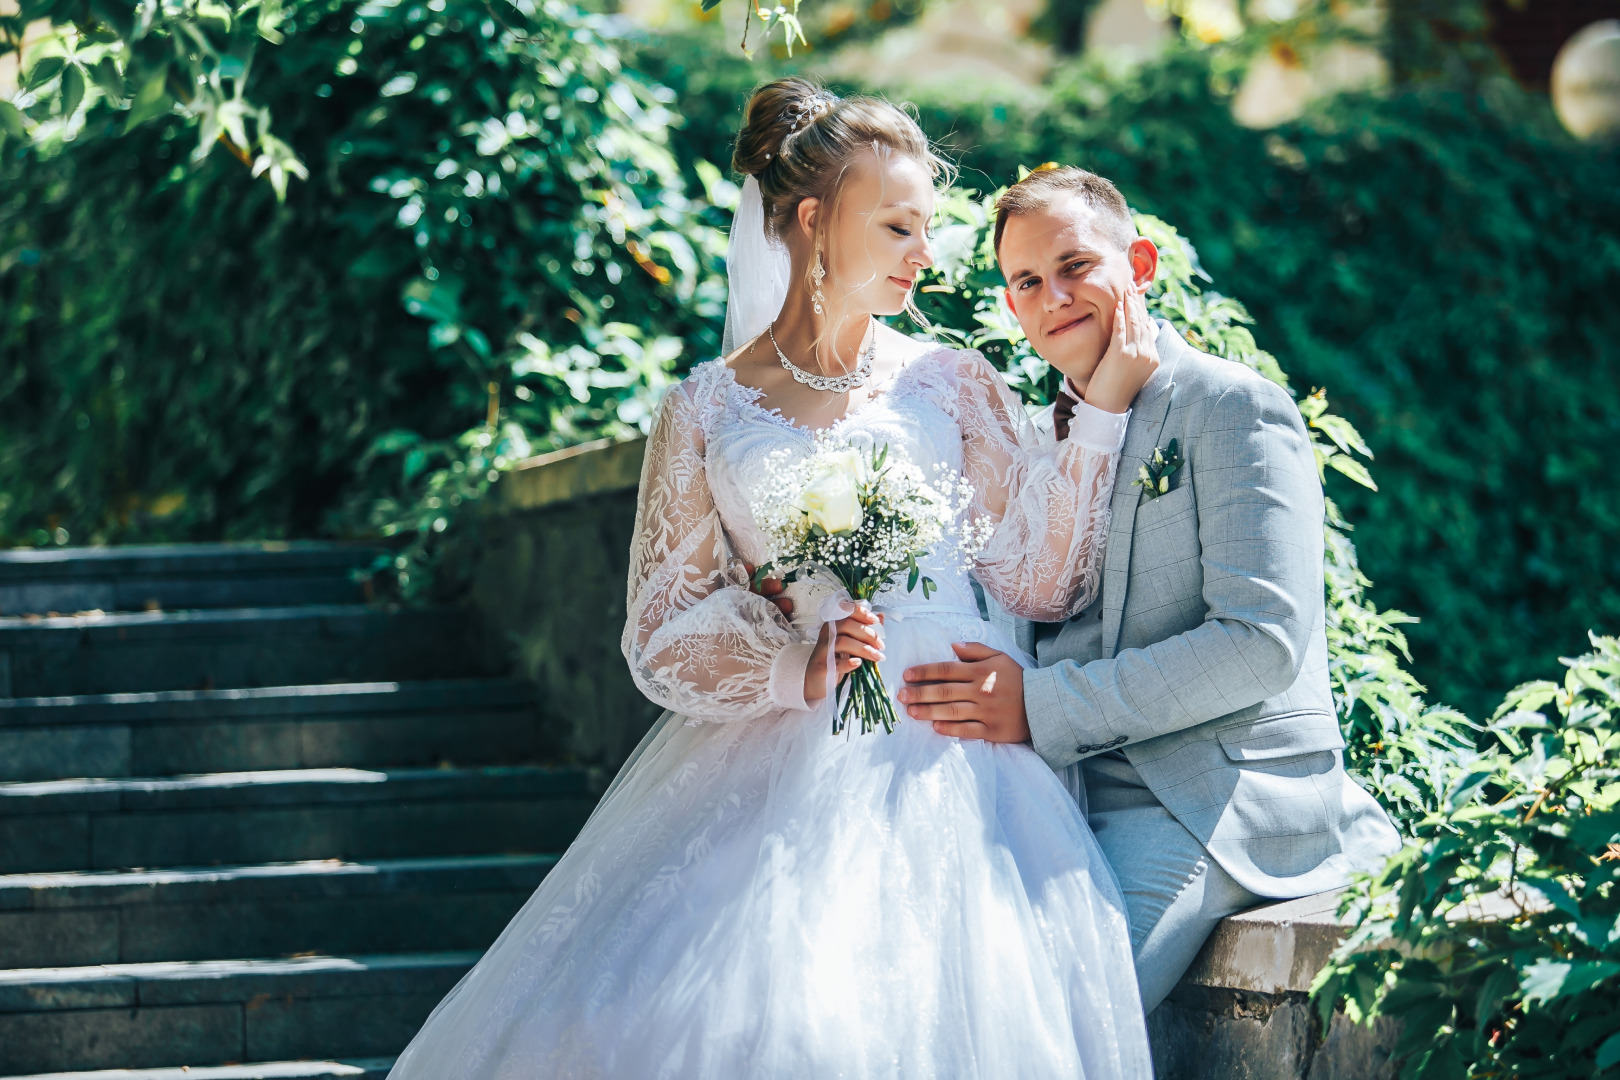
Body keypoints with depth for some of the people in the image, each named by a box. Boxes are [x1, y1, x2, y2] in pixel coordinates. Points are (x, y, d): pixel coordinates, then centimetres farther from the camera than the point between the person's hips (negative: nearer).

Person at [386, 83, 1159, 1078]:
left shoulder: (953, 385, 13)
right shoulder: (706, 413, 8)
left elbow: (1042, 582, 8)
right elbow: (663, 639, 5)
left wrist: (1104, 405, 3)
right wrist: (795, 668, -13)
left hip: (947, 762, 1)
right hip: (773, 763, 0)